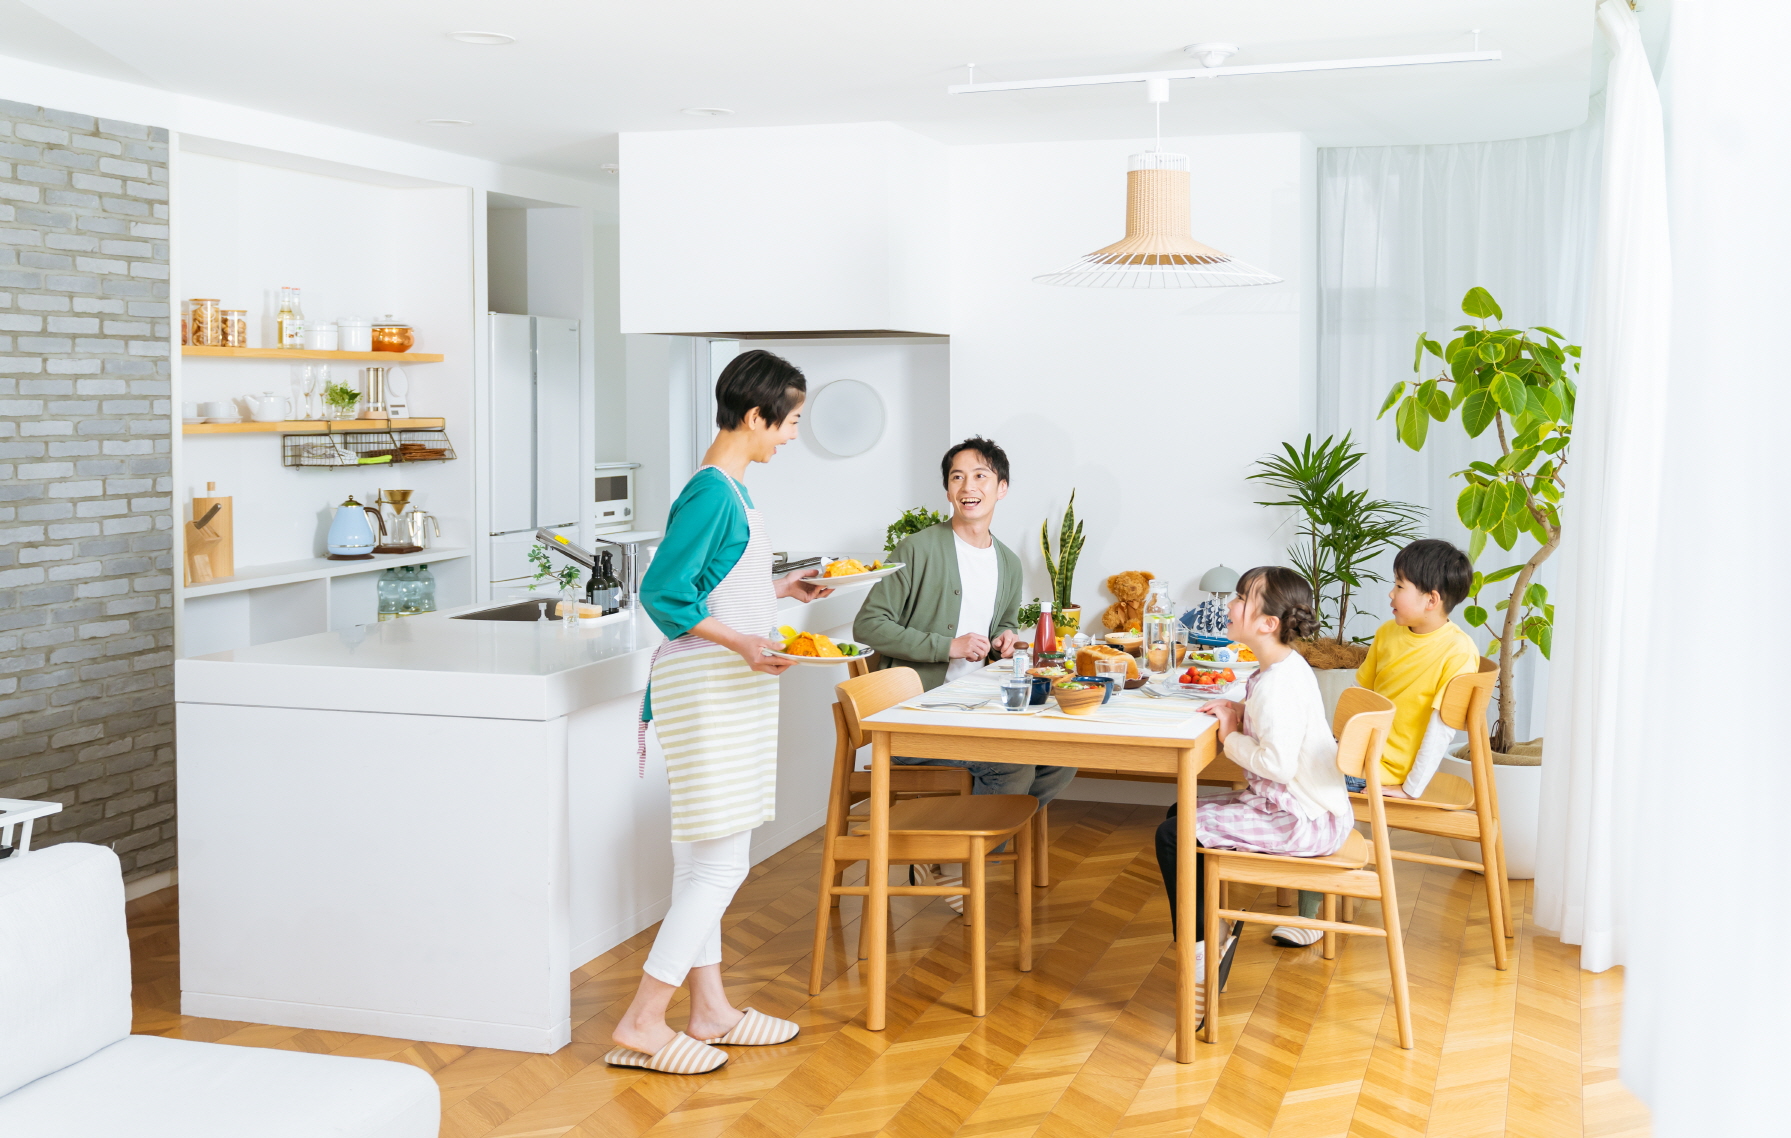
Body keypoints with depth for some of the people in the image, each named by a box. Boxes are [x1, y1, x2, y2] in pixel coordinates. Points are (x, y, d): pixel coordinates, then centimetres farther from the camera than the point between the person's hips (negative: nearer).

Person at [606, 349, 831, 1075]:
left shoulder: (730, 487, 12)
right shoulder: (710, 493, -17)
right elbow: (661, 593, -21)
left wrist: (778, 589, 19)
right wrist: (741, 642, -25)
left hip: (726, 689, 10)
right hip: (707, 687, -10)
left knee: (701, 860, 14)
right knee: (722, 862, -8)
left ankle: (709, 1009, 24)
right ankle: (641, 1024, -1)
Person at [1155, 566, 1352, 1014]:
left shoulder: (1280, 682, -23)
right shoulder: (1282, 667, 9)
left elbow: (1278, 762, -30)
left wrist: (1231, 738, -13)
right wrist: (1238, 711, 4)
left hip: (1301, 821, -11)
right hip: (1297, 807, 11)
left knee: (1172, 836, -13)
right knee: (1180, 815, 18)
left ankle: (1202, 946, 0)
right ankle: (1212, 935, 20)